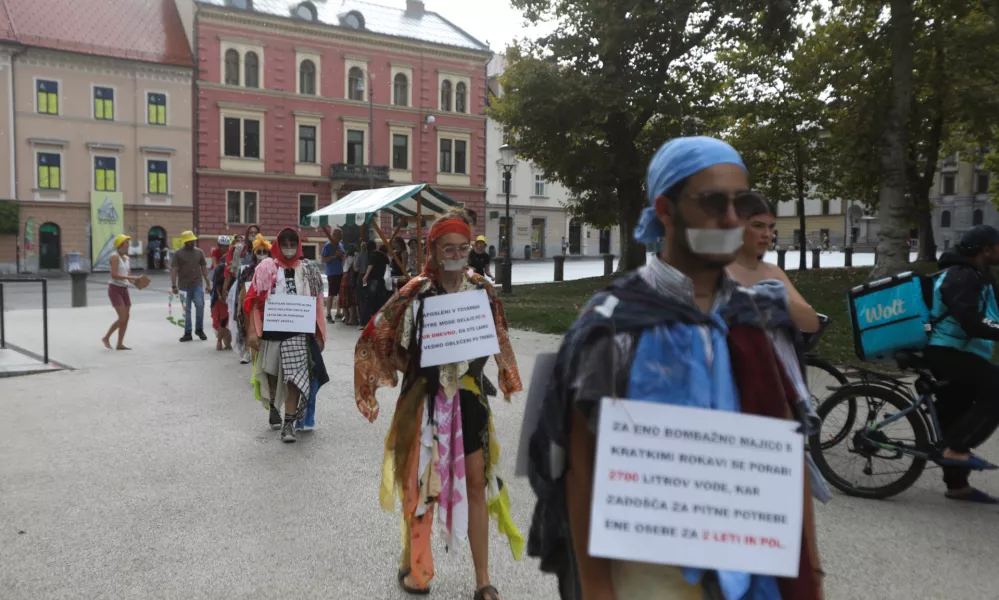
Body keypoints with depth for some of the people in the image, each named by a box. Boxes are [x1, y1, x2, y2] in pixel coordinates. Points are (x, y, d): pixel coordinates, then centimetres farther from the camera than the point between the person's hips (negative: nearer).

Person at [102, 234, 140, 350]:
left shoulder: (127, 258, 12)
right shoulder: (115, 256, -11)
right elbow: (114, 275, -20)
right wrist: (130, 277, -25)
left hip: (124, 289, 8)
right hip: (114, 289, -8)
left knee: (127, 317, 4)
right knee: (122, 317, -12)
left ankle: (120, 344, 9)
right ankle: (106, 338, 5)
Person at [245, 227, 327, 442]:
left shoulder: (308, 270, 3)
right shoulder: (266, 267, -1)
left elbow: (316, 303, 7)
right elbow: (254, 300, -3)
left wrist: (318, 333, 3)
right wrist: (252, 331, -11)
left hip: (297, 331, 0)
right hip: (271, 329, 0)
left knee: (296, 375, -9)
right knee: (272, 371, 17)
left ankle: (289, 423, -4)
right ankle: (273, 408, 41)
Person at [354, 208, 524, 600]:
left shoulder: (482, 290, -1)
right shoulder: (415, 294, -11)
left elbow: (497, 339, 14)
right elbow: (375, 338, -4)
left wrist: (506, 378, 11)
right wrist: (416, 368, -5)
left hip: (470, 397, 3)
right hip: (427, 398, -3)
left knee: (477, 482, 6)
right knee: (422, 481, 9)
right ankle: (412, 565, 31)